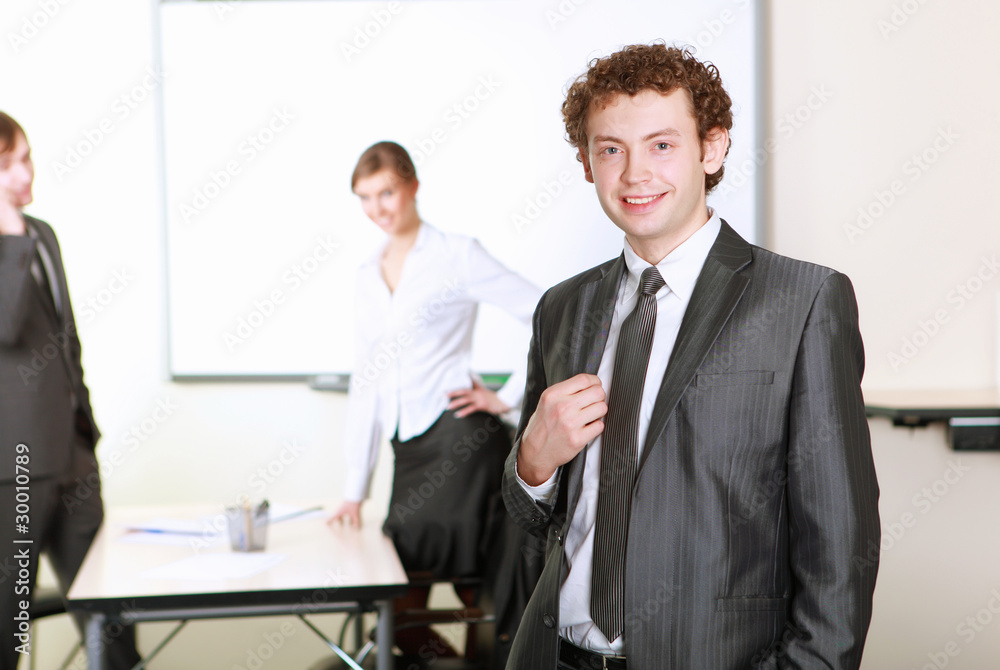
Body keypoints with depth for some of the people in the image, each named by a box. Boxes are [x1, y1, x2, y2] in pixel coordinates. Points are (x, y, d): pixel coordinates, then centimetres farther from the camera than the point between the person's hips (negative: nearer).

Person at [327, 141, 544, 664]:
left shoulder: (457, 254, -2)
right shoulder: (369, 274, 17)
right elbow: (365, 382, 16)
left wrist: (508, 397, -8)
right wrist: (354, 490, 13)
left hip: (458, 438, -7)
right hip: (408, 448, 7)